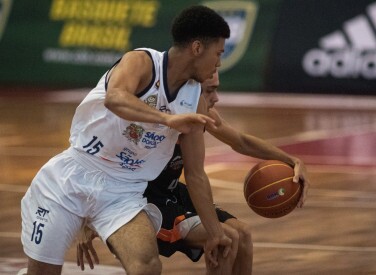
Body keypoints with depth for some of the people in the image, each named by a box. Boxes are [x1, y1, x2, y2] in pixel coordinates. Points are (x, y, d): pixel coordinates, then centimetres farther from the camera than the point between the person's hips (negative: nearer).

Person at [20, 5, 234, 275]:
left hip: (123, 192, 4)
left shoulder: (194, 101, 1)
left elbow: (195, 175, 9)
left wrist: (214, 232, 10)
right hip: (71, 178, -4)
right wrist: (167, 119, -50)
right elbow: (115, 98, -38)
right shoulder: (141, 62, -15)